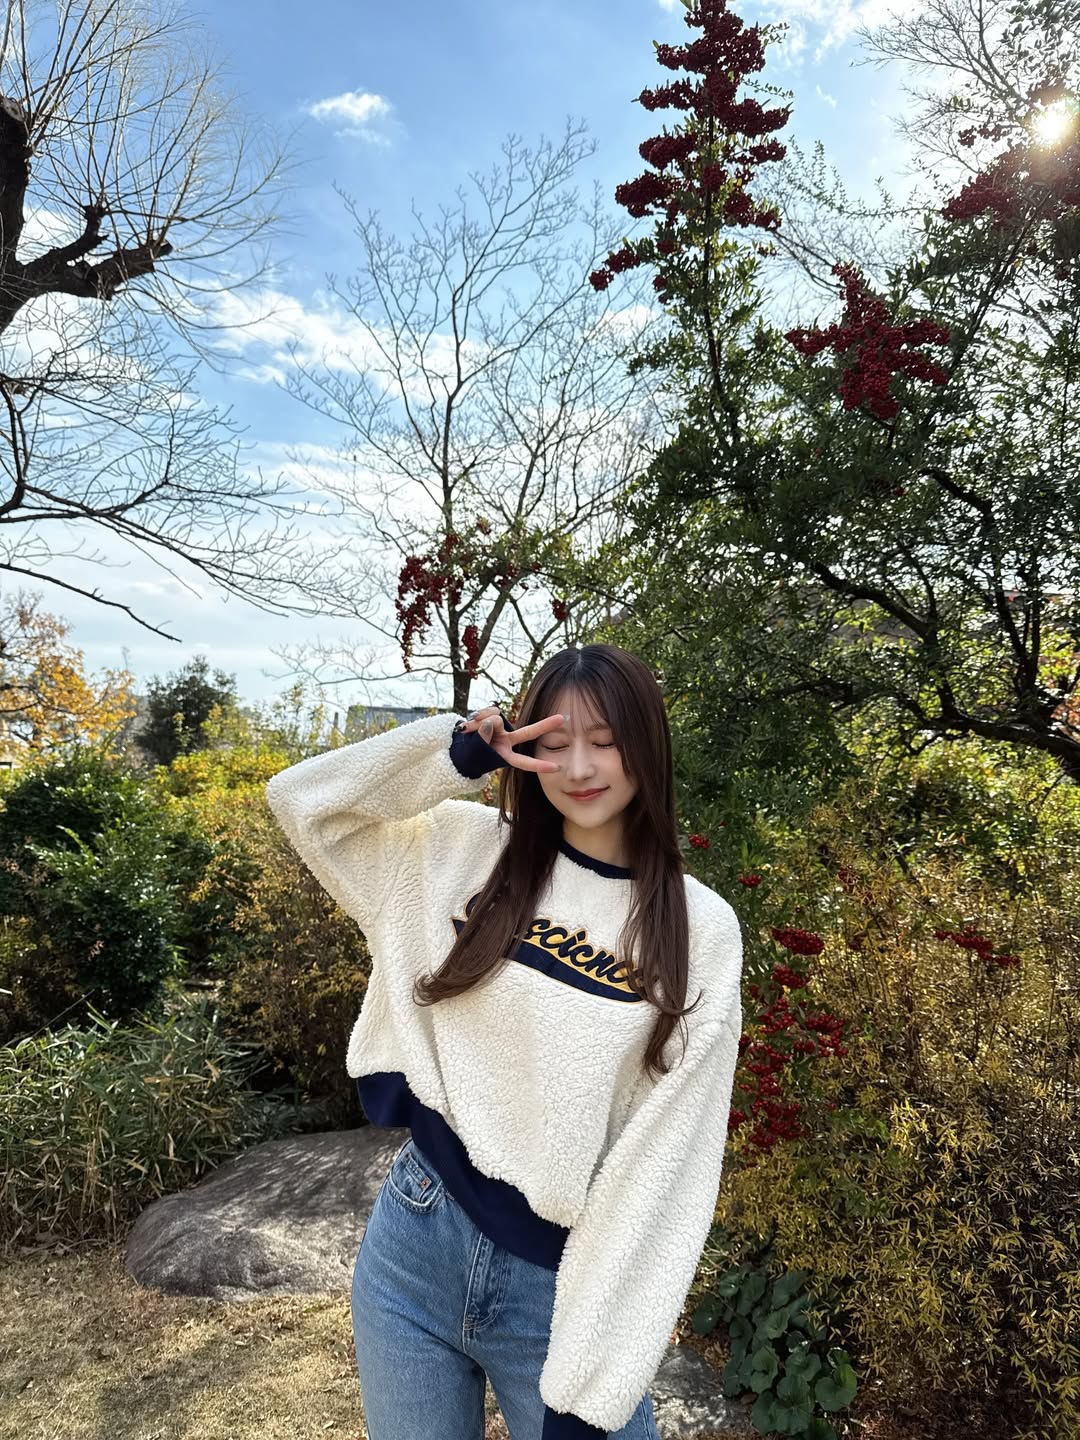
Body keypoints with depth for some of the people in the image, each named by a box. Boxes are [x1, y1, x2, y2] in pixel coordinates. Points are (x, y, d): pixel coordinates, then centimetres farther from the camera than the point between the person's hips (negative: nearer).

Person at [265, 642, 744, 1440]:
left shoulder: (700, 929, -10)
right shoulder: (466, 848, -4)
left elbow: (667, 1157, -10)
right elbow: (301, 799, -2)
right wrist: (458, 754, -13)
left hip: (561, 1281, -2)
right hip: (414, 1242, 3)